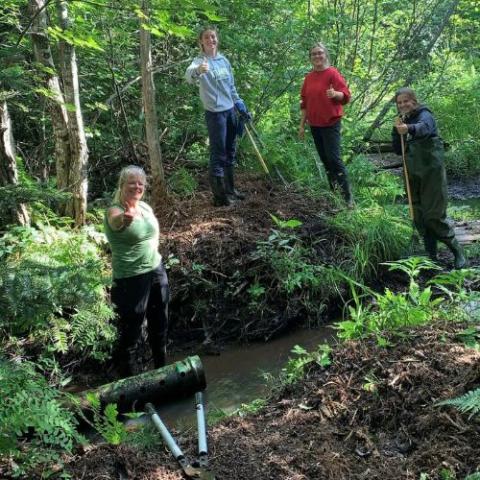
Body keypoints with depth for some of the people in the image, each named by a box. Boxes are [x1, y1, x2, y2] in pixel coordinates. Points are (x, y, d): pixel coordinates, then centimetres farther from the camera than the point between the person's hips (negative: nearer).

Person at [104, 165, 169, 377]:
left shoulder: (145, 207, 2)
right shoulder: (115, 211, -20)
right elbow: (117, 220, -46)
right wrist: (126, 218, -68)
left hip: (157, 270, 8)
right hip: (132, 278, -7)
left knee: (160, 324, 21)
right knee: (131, 329, 2)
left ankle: (161, 367, 41)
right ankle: (127, 376, 20)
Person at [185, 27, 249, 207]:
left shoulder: (224, 60, 9)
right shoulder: (200, 60, -12)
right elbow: (189, 75, -35)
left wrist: (241, 106, 17)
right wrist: (197, 71, -58)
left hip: (230, 111, 7)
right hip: (215, 113, -7)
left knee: (230, 153, 15)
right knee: (218, 155, -3)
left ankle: (230, 189, 28)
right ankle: (219, 195, 5)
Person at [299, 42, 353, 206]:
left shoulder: (333, 73, -7)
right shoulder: (308, 77, 11)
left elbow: (345, 95, -13)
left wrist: (335, 94, -35)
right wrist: (302, 125, 14)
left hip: (331, 124, -6)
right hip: (314, 124, 6)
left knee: (334, 158, -13)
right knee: (324, 160, 11)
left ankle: (348, 196, -9)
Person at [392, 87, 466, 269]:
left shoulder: (424, 115, -9)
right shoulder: (403, 120, 12)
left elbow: (424, 128, -34)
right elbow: (398, 150, 9)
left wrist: (409, 129, -56)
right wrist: (397, 130, -7)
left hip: (431, 172, -7)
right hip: (412, 174, 7)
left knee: (434, 216, -8)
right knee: (419, 218, 9)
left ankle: (457, 251, 9)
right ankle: (431, 256, 20)